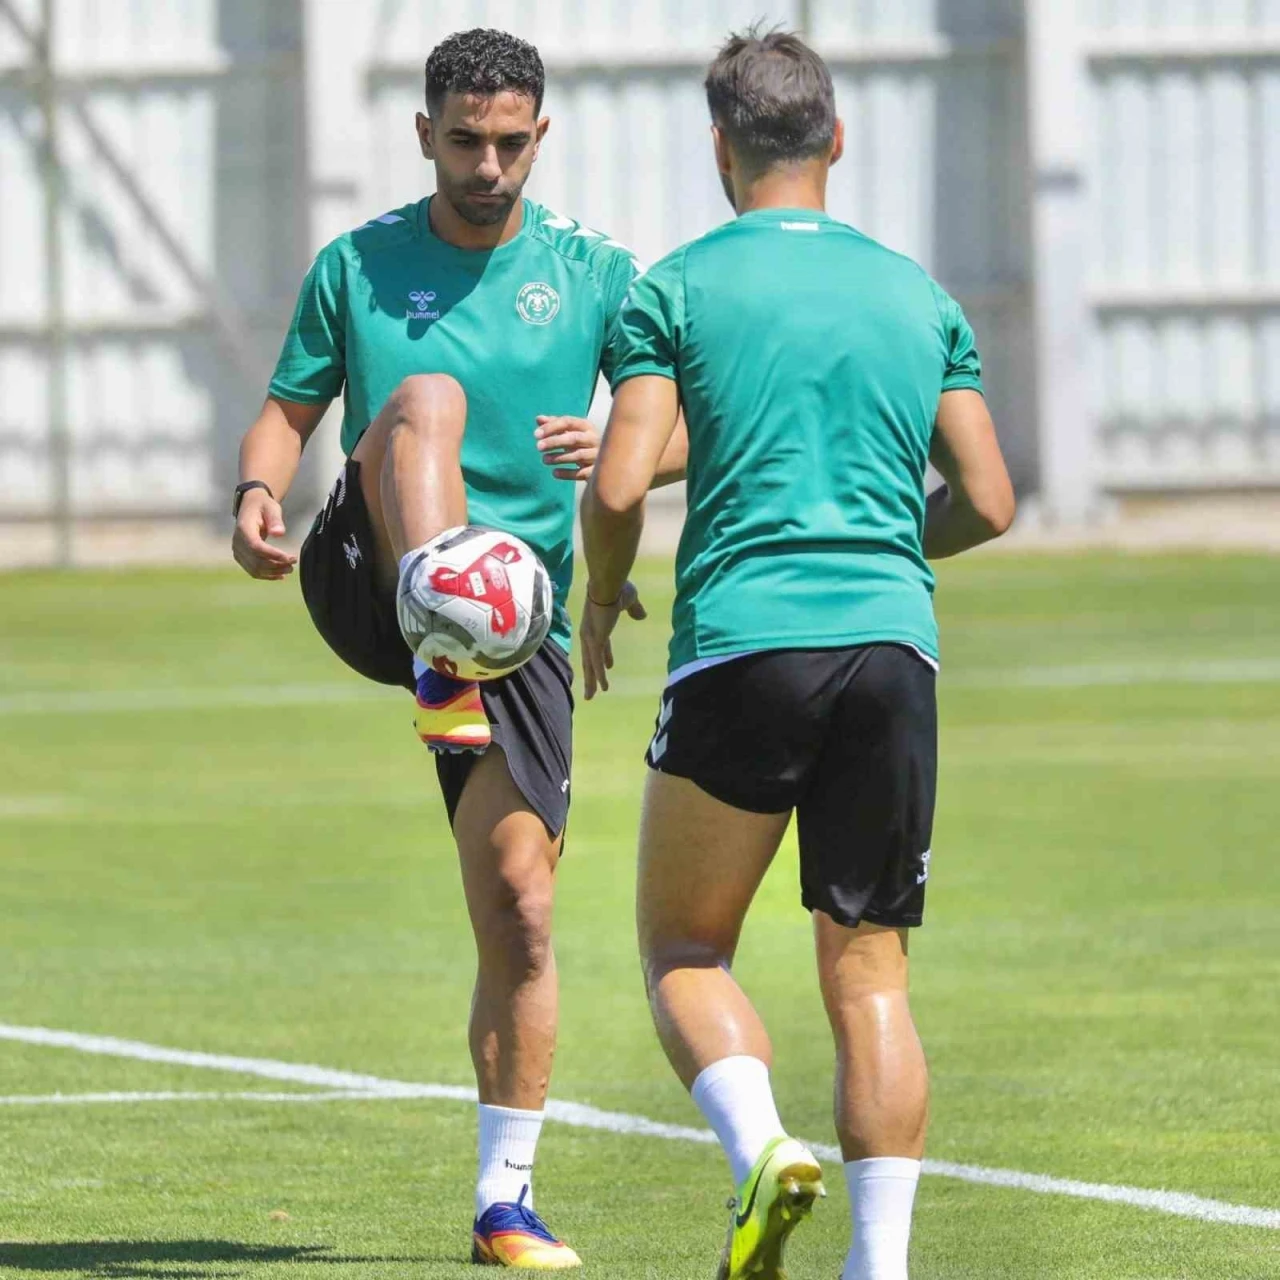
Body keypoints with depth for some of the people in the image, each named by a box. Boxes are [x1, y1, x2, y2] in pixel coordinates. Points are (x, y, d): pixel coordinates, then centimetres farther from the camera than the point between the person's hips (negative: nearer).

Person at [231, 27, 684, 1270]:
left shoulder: (591, 272, 8)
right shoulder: (357, 267, 8)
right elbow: (287, 410, 12)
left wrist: (618, 453, -18)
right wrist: (257, 492, -11)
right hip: (372, 576, -2)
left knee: (518, 907, -6)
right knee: (427, 396, -32)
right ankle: (440, 675, -51)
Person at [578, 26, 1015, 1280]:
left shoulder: (677, 287, 3)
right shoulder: (918, 295, 14)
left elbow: (618, 488, -5)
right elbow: (987, 503, 12)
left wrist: (602, 602, 14)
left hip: (742, 643, -3)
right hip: (892, 645, 3)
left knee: (682, 949, 10)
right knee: (868, 972, 7)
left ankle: (762, 1146, -17)